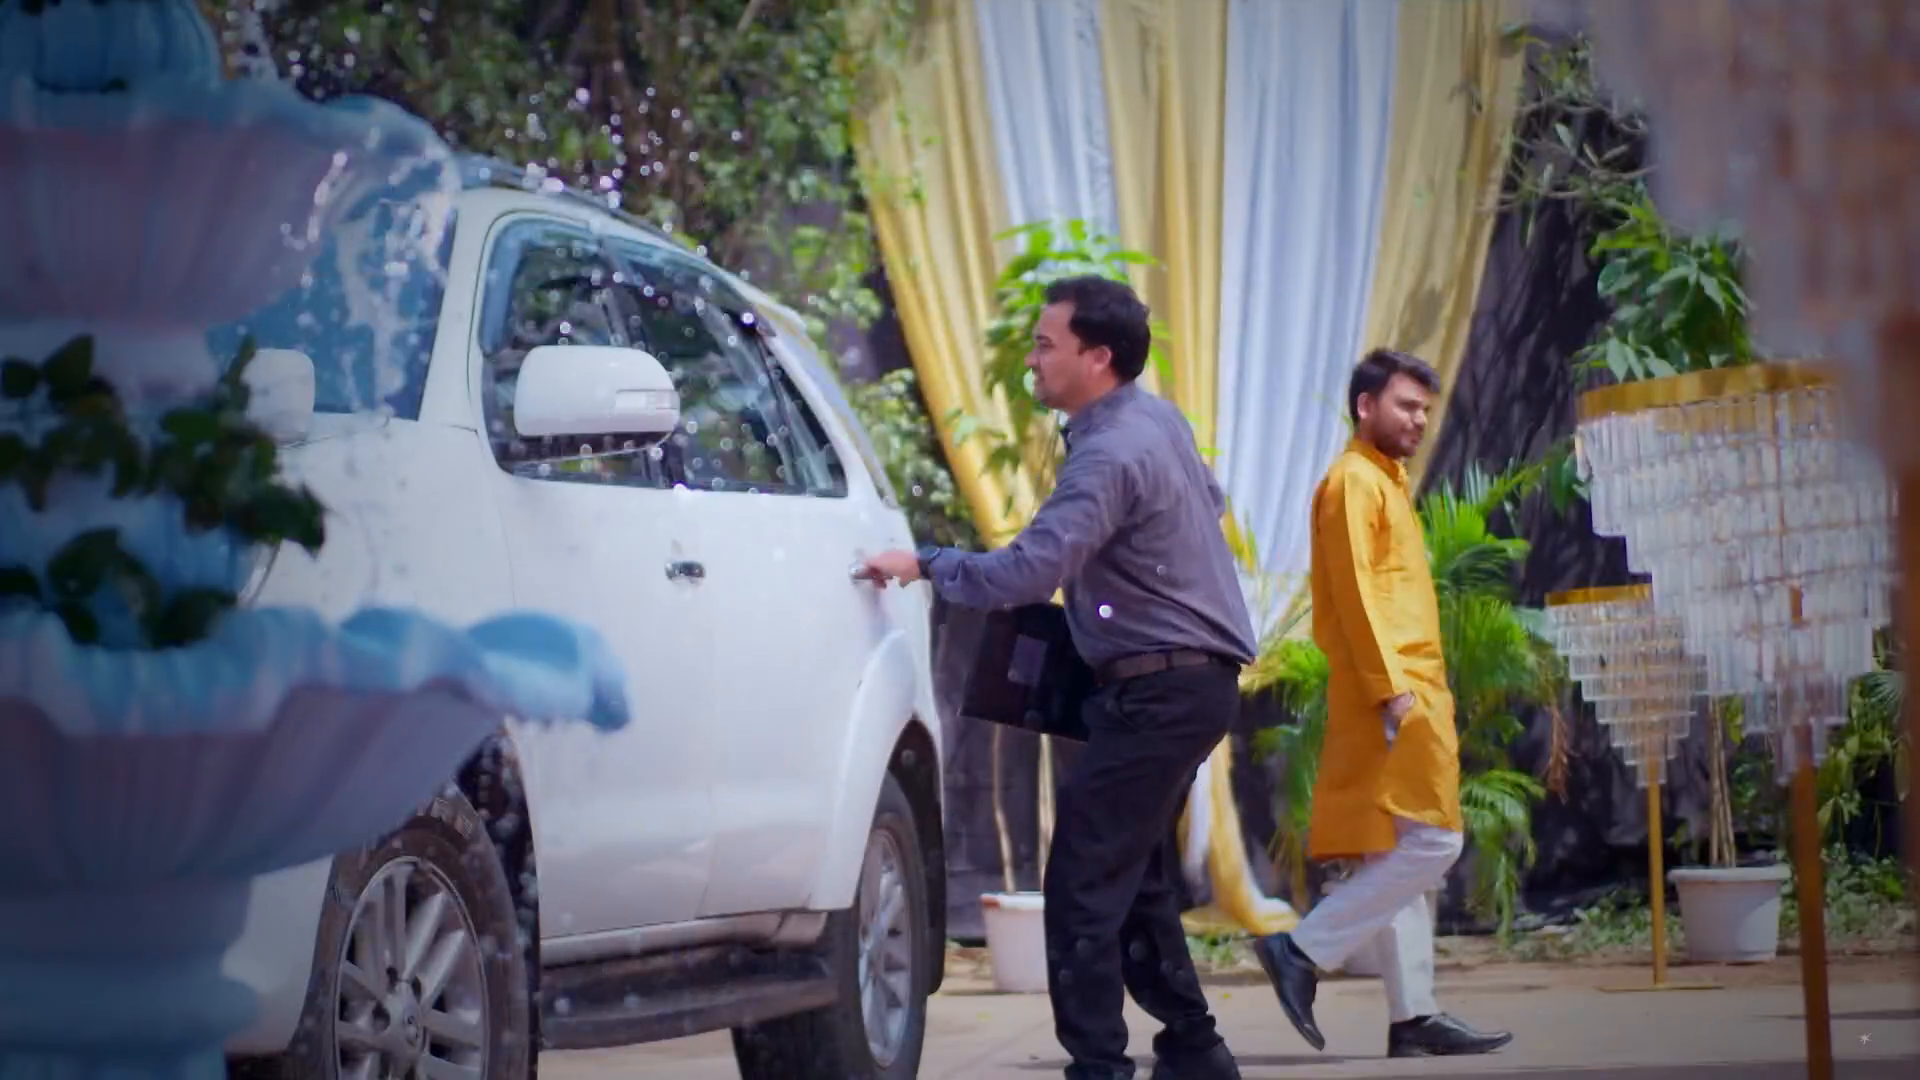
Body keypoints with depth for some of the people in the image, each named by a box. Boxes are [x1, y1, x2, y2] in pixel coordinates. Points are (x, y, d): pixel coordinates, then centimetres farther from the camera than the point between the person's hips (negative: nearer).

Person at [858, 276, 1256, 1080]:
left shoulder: (1109, 456, -20)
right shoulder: (1160, 420, 10)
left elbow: (1028, 572, -30)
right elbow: (1209, 504, 28)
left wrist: (924, 565, -19)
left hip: (1159, 691, -10)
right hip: (1195, 678, 10)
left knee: (1086, 884, -10)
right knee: (1139, 877, 17)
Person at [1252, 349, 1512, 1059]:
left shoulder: (1386, 482, 22)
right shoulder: (1354, 479, -7)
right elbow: (1354, 593, -16)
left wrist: (1412, 688, 16)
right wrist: (1392, 688, -22)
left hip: (1410, 690, 10)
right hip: (1391, 691, -10)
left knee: (1404, 857, 7)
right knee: (1429, 844, -14)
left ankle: (1412, 1017, 7)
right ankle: (1303, 950, -11)